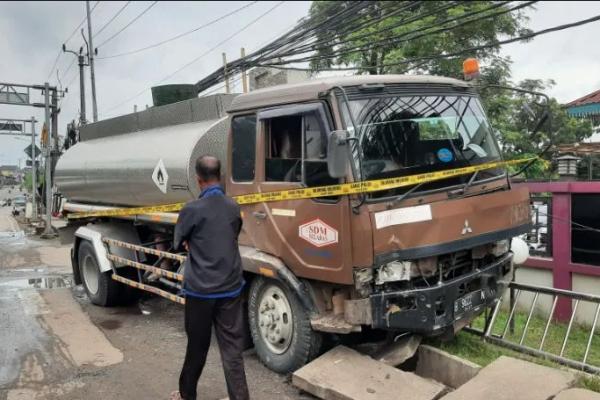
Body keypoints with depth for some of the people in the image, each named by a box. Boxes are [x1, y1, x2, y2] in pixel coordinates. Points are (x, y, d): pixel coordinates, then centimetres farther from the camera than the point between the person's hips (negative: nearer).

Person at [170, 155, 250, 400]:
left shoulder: (192, 210, -13)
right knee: (232, 349, 6)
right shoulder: (233, 207, 2)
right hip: (231, 288, 3)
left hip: (200, 289, -3)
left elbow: (178, 244, 1)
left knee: (197, 347, 14)